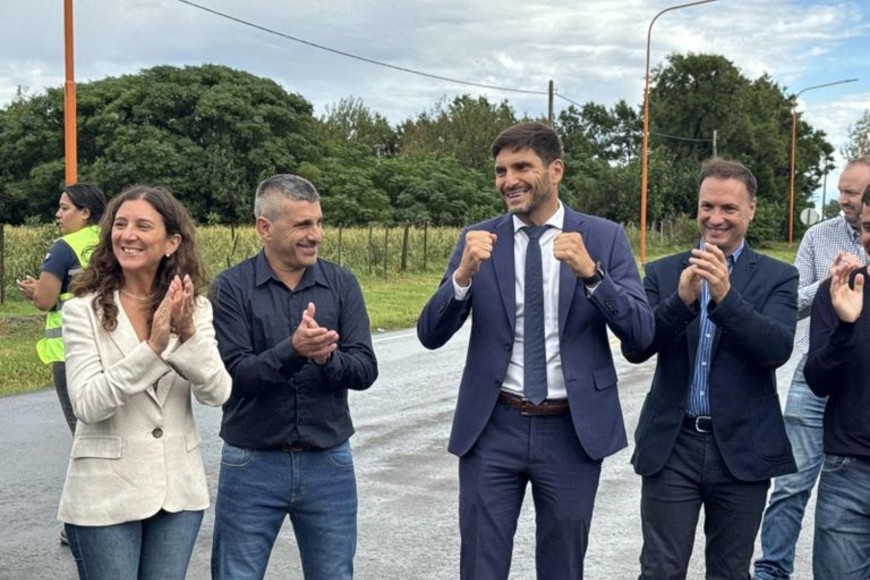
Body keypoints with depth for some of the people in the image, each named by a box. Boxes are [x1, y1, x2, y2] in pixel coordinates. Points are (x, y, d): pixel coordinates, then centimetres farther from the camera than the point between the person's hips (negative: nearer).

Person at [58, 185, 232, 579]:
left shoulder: (196, 308, 1)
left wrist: (188, 334, -24)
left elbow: (217, 394, -9)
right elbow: (87, 405, -18)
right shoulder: (84, 310, -9)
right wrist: (153, 347, -26)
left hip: (178, 491, 3)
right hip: (106, 495, -3)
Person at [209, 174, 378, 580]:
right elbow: (234, 375, -16)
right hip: (252, 465, -2)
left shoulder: (342, 284, 1)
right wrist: (292, 350, -31)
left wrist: (326, 358, -26)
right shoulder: (231, 288, -6)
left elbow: (365, 370, -5)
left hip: (330, 463, 2)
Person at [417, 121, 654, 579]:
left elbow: (641, 334, -9)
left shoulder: (604, 237, -2)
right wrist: (464, 273, -22)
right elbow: (430, 335, -4)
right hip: (492, 428, 1)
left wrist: (590, 273, -24)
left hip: (573, 430, 0)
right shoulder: (478, 239, 1)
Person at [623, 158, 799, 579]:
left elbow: (778, 349, -13)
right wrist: (681, 299, -21)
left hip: (742, 449, 0)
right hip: (671, 446, 0)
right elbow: (634, 348, -6)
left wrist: (725, 296, -26)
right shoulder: (662, 272, 5)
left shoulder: (777, 277, 2)